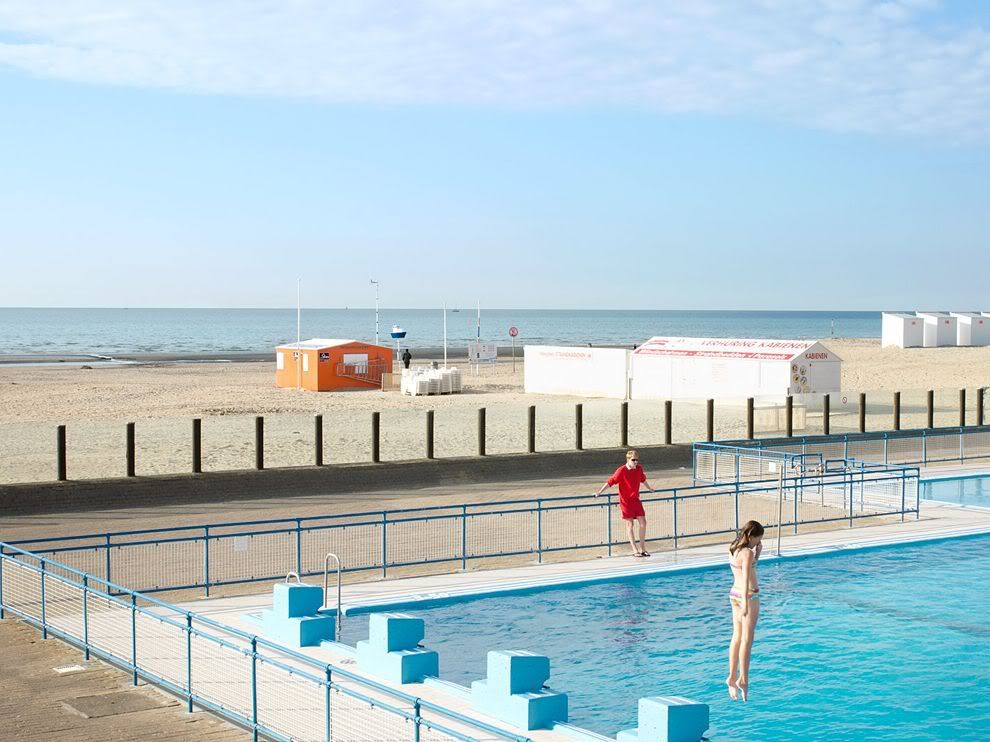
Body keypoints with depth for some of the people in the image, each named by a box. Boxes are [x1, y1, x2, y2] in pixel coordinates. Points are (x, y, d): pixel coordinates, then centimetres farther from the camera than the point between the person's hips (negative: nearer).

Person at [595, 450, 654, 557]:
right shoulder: (622, 471, -14)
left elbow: (643, 479, 24)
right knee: (629, 524, -2)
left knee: (643, 522, 1)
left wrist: (649, 488, 41)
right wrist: (599, 492, -24)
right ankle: (635, 550, 1)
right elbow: (610, 481, -16)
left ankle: (642, 548, 12)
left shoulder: (639, 469, 3)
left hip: (636, 499, 5)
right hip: (625, 500, -5)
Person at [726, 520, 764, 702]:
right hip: (749, 595, -8)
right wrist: (745, 603, -31)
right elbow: (746, 578, -25)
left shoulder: (733, 550, 8)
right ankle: (743, 679, 1)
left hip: (734, 594, 8)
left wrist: (757, 552, 10)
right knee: (747, 639, -1)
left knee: (737, 637, 13)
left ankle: (732, 677, 16)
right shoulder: (747, 552, -17)